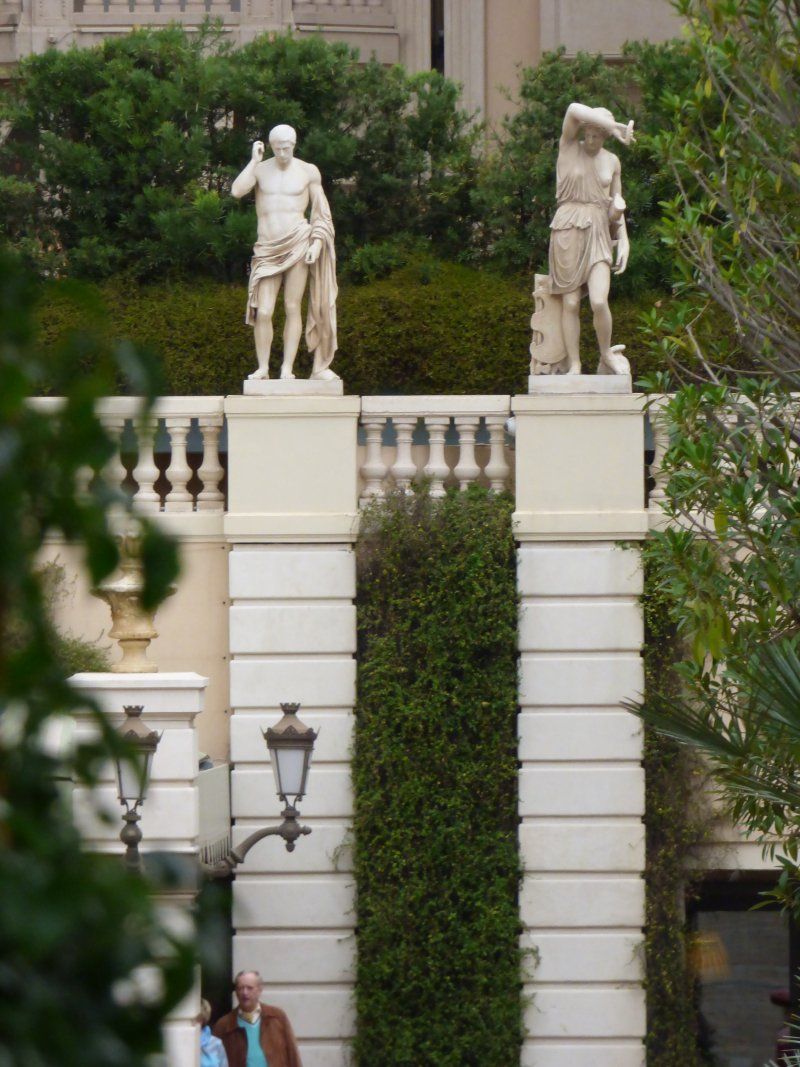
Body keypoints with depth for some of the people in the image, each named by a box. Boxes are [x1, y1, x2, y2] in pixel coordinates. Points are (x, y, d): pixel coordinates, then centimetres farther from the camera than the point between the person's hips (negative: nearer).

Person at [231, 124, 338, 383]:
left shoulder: (308, 171, 8)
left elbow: (322, 213, 10)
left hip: (299, 244, 0)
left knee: (292, 308, -4)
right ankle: (262, 368, 1)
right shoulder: (259, 169, 7)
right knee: (262, 312, -7)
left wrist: (317, 243, -3)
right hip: (268, 249, 1)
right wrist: (254, 160, -6)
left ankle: (287, 368, -2)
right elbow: (237, 191, -11)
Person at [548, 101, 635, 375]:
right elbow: (574, 110, -18)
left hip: (598, 232, 2)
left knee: (599, 301, -15)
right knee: (570, 303, -3)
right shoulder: (569, 147, 1)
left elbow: (616, 203, 19)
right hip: (567, 229, -2)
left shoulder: (612, 161, 11)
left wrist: (623, 240, 8)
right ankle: (574, 365, 5)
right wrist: (616, 127, -14)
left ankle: (607, 354, 6)